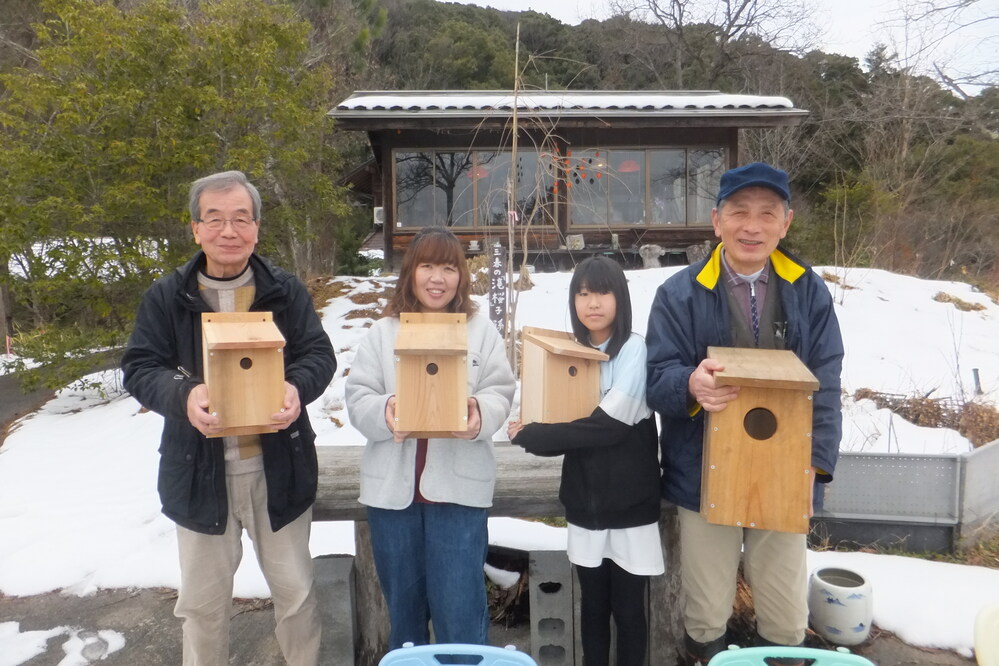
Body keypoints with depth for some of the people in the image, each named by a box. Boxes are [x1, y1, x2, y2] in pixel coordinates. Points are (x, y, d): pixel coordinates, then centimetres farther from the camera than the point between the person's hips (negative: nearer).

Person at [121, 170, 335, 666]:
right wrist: (183, 394, -26)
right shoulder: (166, 297, -2)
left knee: (294, 588, 15)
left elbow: (319, 354, -3)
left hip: (278, 467, 0)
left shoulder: (285, 291, -1)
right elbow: (139, 367, -4)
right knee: (203, 600, 17)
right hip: (199, 472, 0)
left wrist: (297, 388, -26)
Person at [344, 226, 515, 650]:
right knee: (402, 602, 19)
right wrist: (384, 412, -21)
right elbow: (357, 398, 1)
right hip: (392, 486, 2)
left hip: (458, 486, -2)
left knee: (460, 608, 1)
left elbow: (500, 394, -1)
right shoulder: (382, 332, 6)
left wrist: (479, 414, -23)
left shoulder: (482, 331, 4)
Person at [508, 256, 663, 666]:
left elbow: (607, 425, -20)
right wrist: (533, 434, -18)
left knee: (628, 610, 7)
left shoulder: (635, 349, -10)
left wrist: (529, 436, -15)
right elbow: (562, 425, 5)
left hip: (631, 507, -4)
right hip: (584, 506, 4)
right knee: (593, 607, 14)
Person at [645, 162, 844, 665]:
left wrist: (815, 459, -15)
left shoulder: (809, 292, 2)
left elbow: (825, 385, -2)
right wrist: (691, 385, -33)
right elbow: (657, 376, -10)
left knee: (786, 619, 14)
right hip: (706, 479, -2)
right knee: (707, 613, 12)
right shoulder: (680, 293, -5)